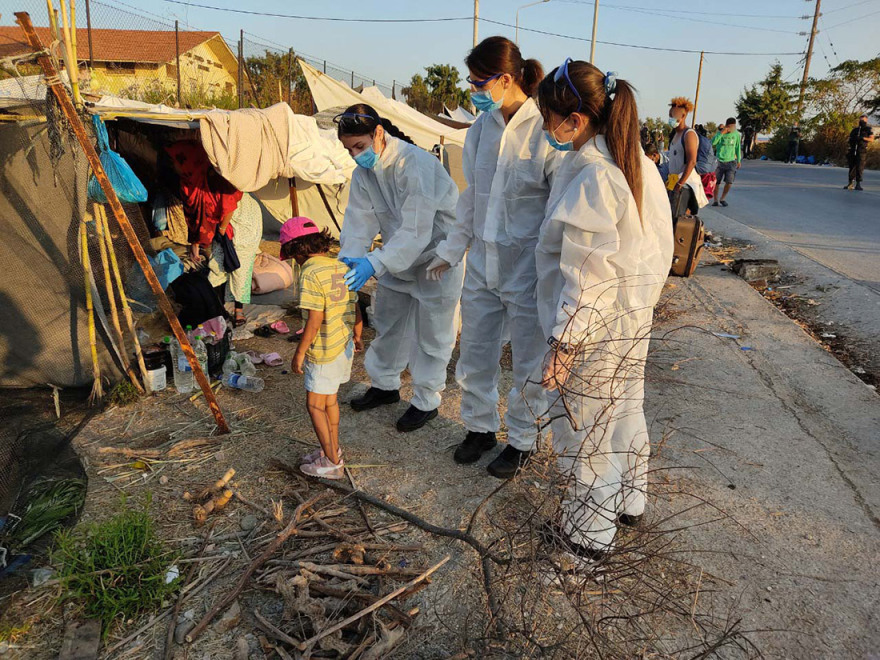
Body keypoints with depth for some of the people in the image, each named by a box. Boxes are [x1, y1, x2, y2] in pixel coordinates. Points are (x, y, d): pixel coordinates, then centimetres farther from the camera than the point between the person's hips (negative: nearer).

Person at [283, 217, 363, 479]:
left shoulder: (310, 274, -19)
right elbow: (355, 308, 10)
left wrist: (299, 353, -13)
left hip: (323, 351, -8)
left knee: (315, 406, 7)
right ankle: (332, 450, 36)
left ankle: (332, 463, 15)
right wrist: (357, 337, 25)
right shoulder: (341, 267, 3)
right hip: (344, 346, 8)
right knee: (330, 399, 22)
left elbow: (315, 320, -22)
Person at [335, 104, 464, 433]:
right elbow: (360, 221, -9)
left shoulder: (416, 164, -29)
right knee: (387, 322, 17)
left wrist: (374, 264, -43)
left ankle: (426, 401, 21)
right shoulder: (363, 172, -4)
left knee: (430, 332, 4)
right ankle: (385, 385, 38)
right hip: (397, 257, 8)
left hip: (436, 254, -7)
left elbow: (416, 230, -35)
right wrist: (348, 259, -27)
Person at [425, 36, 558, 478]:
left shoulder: (546, 131, -15)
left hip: (528, 267, -6)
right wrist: (450, 251, 18)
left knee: (528, 362, 10)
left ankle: (522, 440, 31)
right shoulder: (481, 127, 5)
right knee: (475, 354, 17)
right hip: (482, 262, 6)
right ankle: (480, 426, 39)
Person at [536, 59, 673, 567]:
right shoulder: (638, 162, 3)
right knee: (625, 408, 24)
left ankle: (589, 535, 27)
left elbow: (587, 276, -25)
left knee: (586, 429, 8)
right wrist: (646, 297, 20)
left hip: (595, 328, -9)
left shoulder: (592, 176, -25)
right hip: (635, 316, 9)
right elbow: (659, 245, 10)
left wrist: (564, 345, -18)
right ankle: (629, 500, 46)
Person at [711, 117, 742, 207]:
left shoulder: (736, 134, 8)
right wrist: (721, 133, -24)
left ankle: (723, 198, 12)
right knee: (716, 182, 0)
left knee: (729, 182, -7)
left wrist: (739, 160, 18)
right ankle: (716, 199, 16)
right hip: (719, 161, -2)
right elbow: (713, 142, -20)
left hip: (731, 161, 2)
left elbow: (738, 147, 17)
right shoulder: (720, 133, -2)